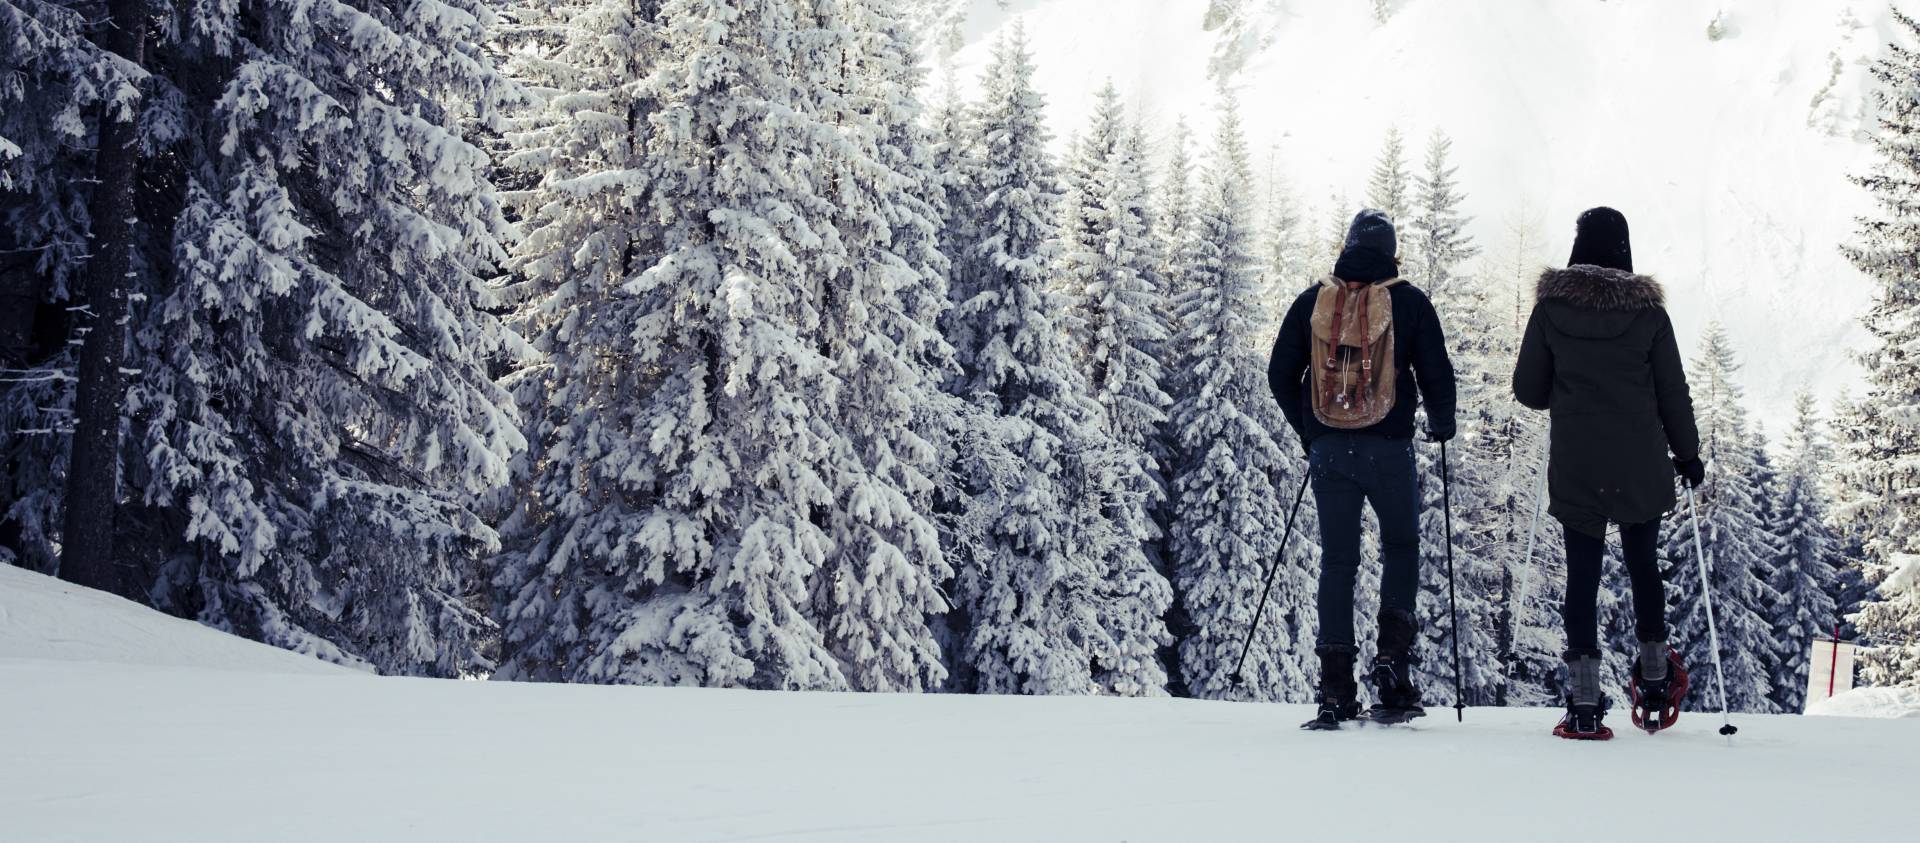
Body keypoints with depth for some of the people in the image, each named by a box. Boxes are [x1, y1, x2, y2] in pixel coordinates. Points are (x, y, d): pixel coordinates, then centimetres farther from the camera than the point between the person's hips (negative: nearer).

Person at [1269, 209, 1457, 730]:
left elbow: (1281, 374, 7)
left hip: (1328, 448, 2)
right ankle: (1392, 656, 1)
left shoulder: (1312, 301, 6)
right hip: (1388, 448, -2)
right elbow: (1436, 372, -2)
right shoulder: (1409, 302, -1)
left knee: (1337, 560, 7)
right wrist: (1442, 424, 17)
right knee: (1401, 547, 17)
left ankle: (1335, 689, 3)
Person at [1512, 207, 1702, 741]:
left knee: (1582, 575, 3)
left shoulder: (1551, 307, -3)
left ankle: (1584, 705, 0)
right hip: (1641, 468, 0)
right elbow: (1673, 392, 2)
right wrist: (1688, 455, 15)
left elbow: (1527, 389, 2)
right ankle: (1655, 677, 21)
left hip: (1575, 469, 0)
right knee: (1643, 565, 17)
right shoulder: (1647, 310, -3)